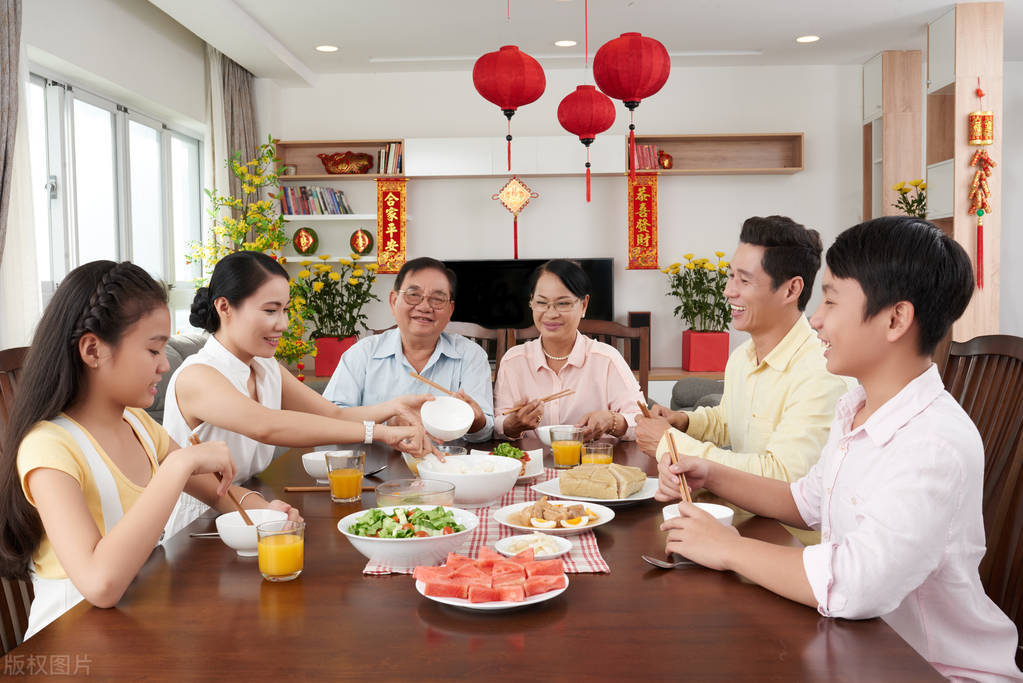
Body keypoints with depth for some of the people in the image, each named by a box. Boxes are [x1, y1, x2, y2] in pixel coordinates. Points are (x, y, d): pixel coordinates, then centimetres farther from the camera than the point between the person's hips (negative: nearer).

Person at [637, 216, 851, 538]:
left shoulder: (820, 373, -22)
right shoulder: (740, 358, 8)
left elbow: (779, 476, -28)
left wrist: (671, 442, -21)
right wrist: (682, 421, 5)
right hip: (742, 521, 7)